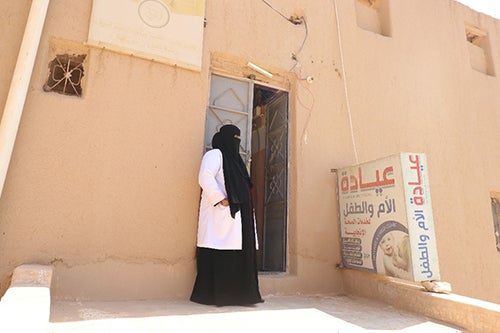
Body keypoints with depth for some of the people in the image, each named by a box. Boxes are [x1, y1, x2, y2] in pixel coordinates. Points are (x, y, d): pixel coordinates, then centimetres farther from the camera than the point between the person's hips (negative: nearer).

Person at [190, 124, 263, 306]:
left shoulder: (233, 158, 25)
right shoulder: (214, 154, -3)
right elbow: (205, 178, -17)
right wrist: (220, 199, -22)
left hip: (235, 214, 9)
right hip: (220, 215, -9)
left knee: (236, 256, 9)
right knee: (218, 256, -6)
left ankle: (236, 293, 16)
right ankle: (212, 294, 4)